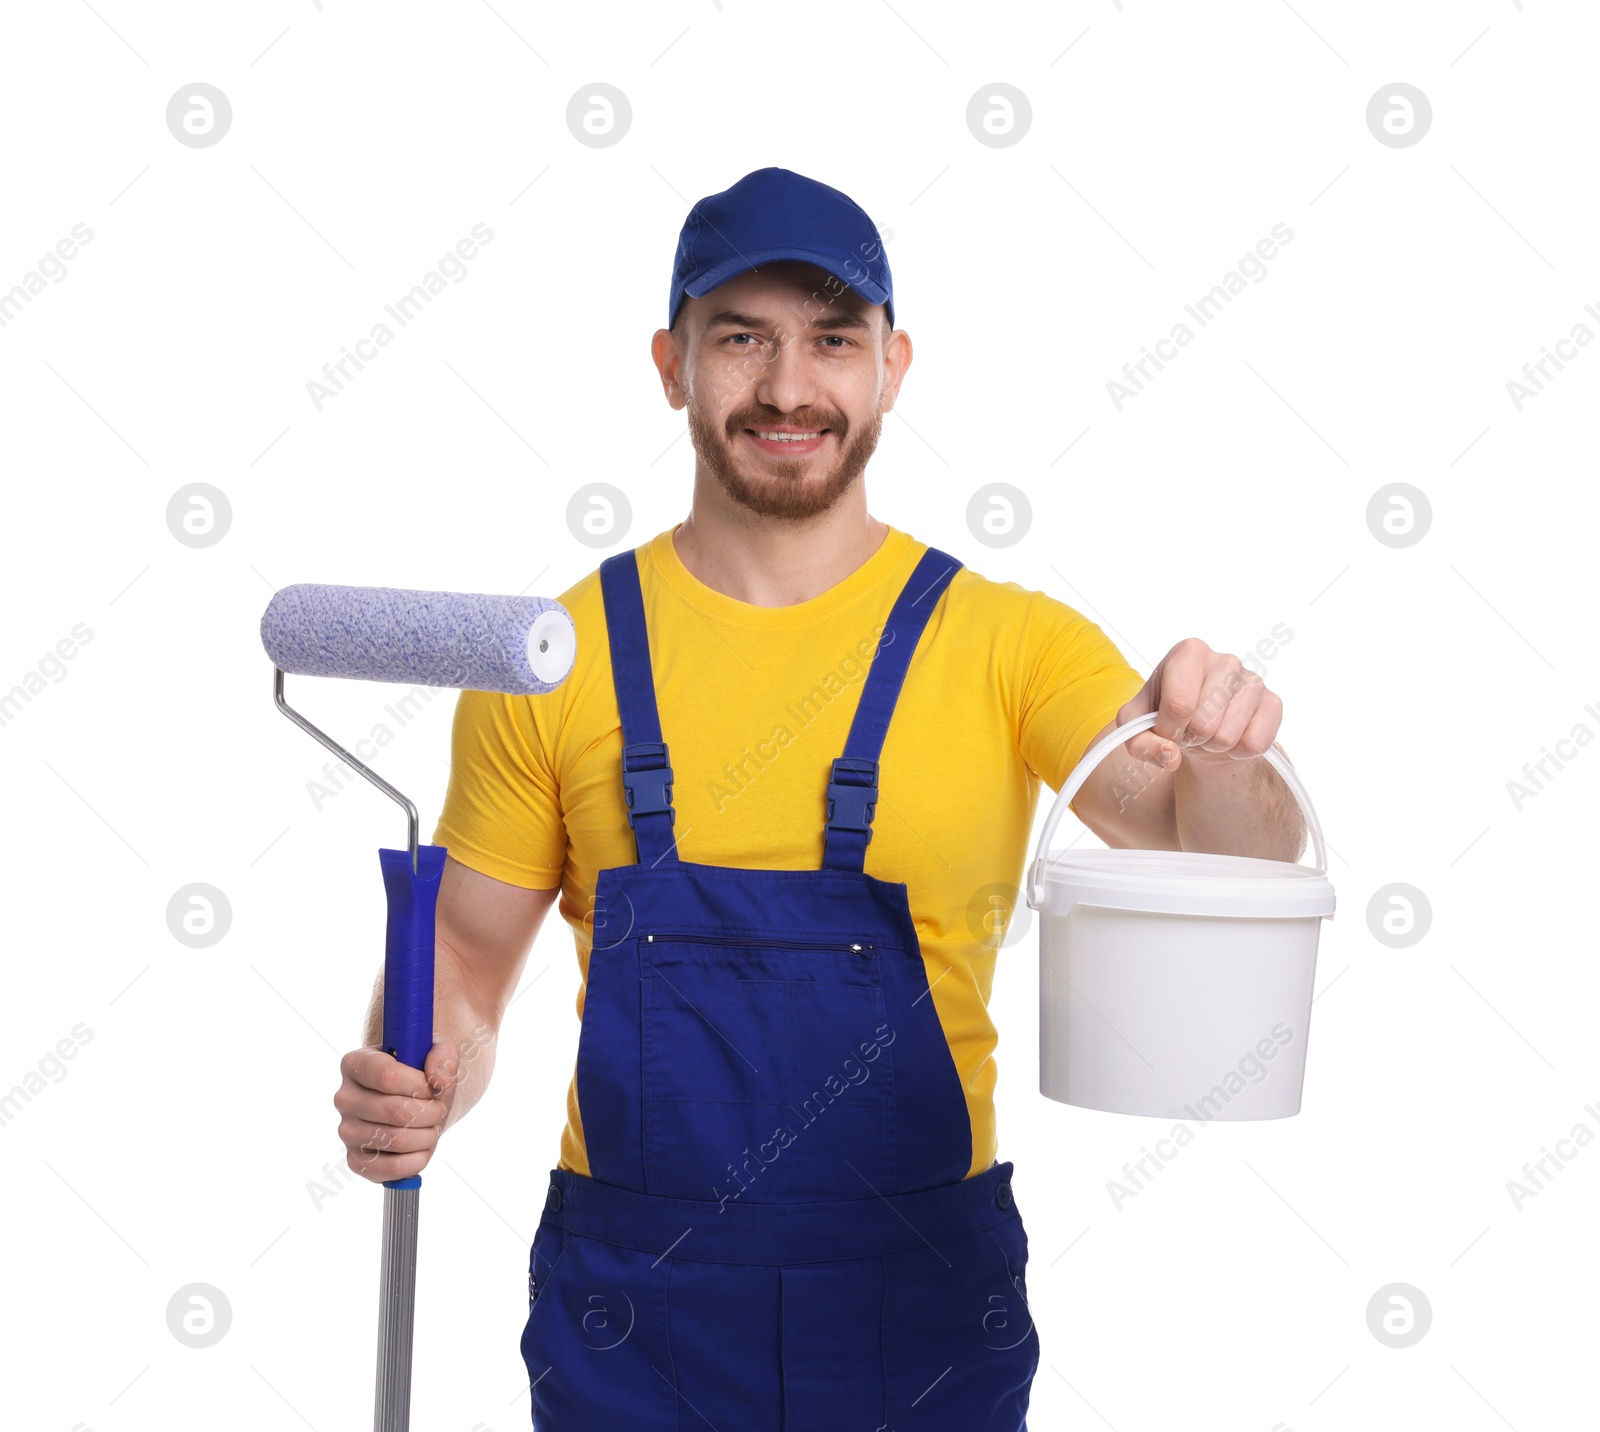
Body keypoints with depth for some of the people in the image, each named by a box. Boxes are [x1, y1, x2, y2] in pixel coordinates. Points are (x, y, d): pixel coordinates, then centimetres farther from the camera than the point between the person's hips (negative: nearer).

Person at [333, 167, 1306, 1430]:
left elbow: (1243, 865, -16)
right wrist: (418, 1086, -17)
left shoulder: (1012, 645, -5)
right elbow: (464, 963, 4)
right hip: (631, 1319, 0)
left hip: (927, 1320, 0)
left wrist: (1220, 754, -37)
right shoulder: (556, 660, -3)